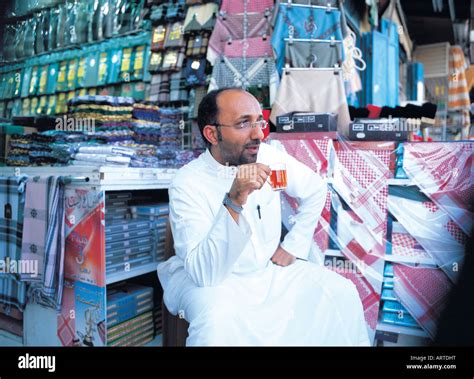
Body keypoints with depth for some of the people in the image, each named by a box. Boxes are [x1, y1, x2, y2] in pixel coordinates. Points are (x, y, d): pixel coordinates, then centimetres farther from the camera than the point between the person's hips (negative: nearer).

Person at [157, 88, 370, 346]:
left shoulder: (268, 156, -8)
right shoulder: (187, 184, -22)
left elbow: (316, 190, 9)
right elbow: (205, 273, -31)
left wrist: (293, 247, 3)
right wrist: (235, 201, -42)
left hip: (271, 268, 5)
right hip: (213, 280, -4)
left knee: (341, 292, -11)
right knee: (217, 320, -35)